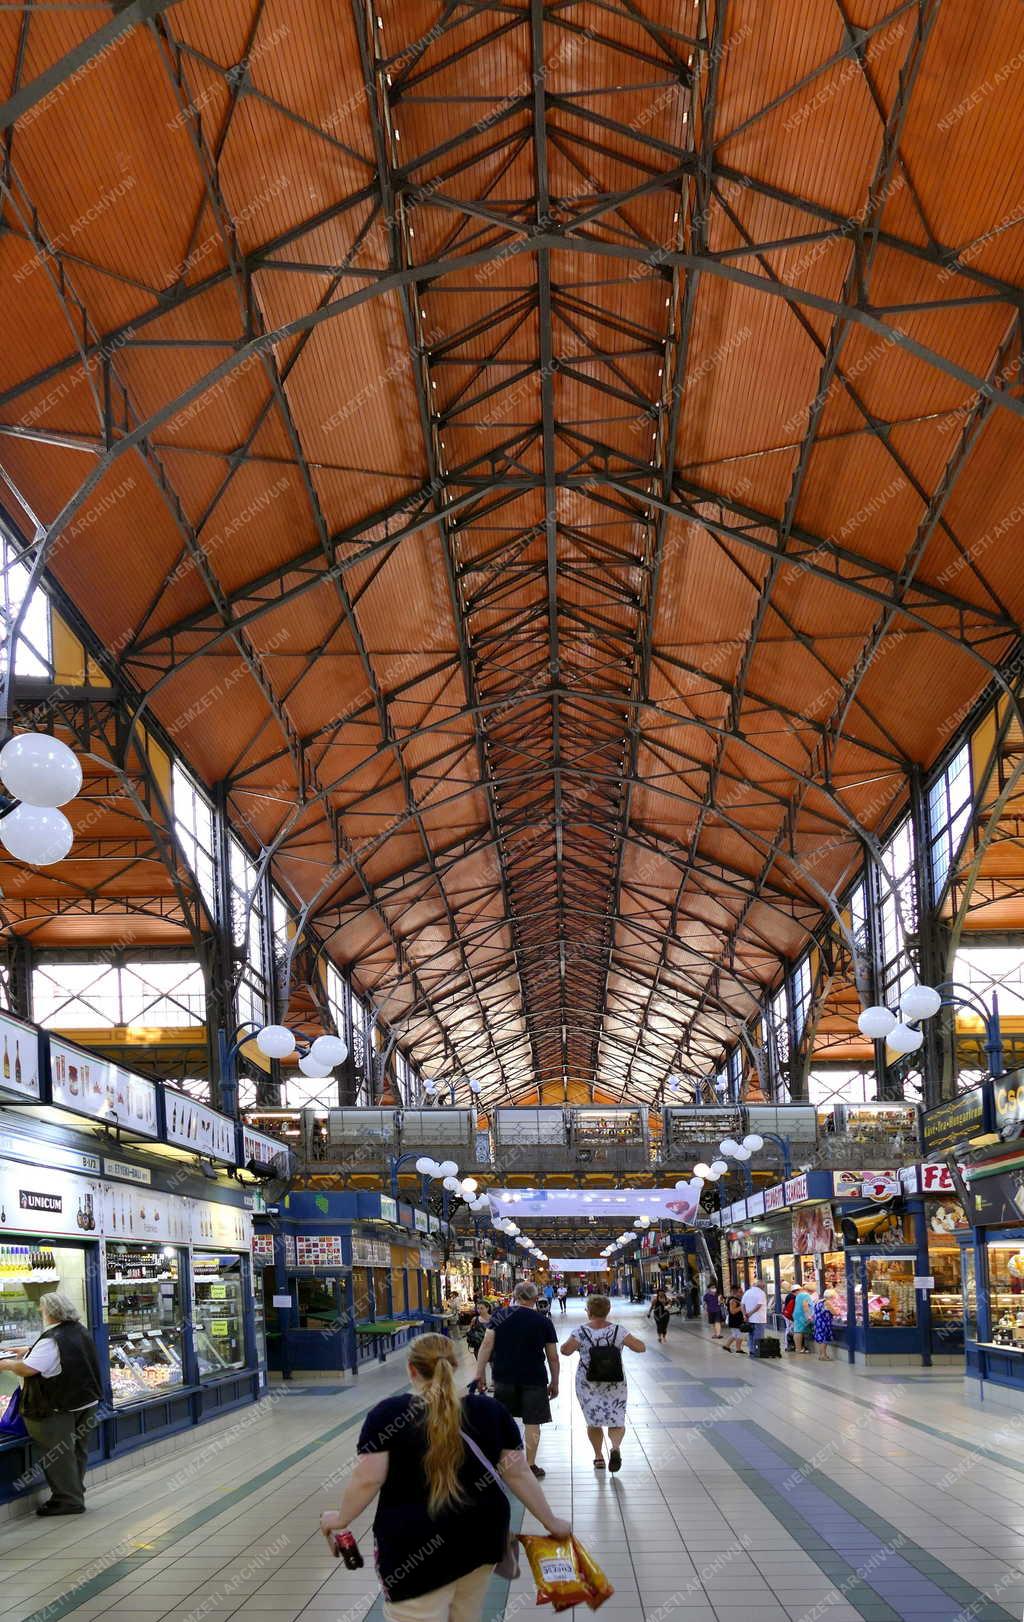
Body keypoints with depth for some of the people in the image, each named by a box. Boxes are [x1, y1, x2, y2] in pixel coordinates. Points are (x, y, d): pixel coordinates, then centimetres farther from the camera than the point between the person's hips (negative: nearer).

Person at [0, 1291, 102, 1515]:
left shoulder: (51, 1341, -23)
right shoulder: (81, 1331, 5)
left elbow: (27, 1369, -27)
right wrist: (31, 1350, 16)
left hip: (59, 1409, -9)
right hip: (86, 1402, 9)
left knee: (58, 1455, 2)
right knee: (77, 1451, 17)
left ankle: (68, 1500, 7)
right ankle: (75, 1494, 27)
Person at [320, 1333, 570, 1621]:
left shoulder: (388, 1414, -8)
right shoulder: (491, 1411, 2)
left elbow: (367, 1480, -10)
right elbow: (519, 1475, 5)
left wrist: (341, 1519, 6)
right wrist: (551, 1522, 16)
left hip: (414, 1551, -4)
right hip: (480, 1540, 4)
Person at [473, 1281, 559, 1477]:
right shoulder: (544, 1322, 0)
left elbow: (487, 1344, -7)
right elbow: (553, 1357, 2)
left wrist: (480, 1372, -4)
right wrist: (554, 1382, 11)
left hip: (504, 1376, 2)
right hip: (534, 1378, -2)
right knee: (532, 1421, 6)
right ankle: (530, 1465, 8)